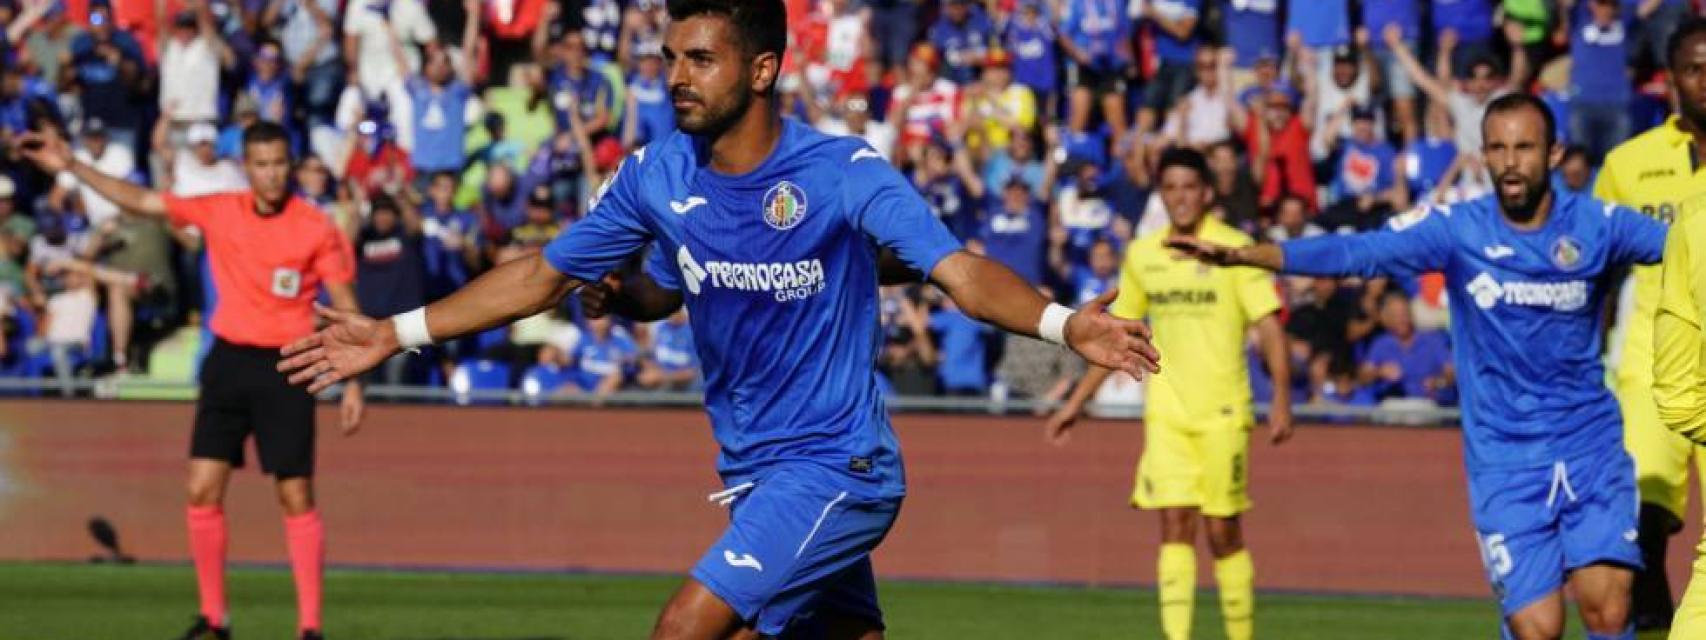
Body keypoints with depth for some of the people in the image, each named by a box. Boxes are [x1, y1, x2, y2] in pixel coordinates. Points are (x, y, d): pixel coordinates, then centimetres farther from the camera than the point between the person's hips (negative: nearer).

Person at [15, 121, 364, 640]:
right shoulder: (218, 212, 2)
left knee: (296, 495, -5)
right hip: (229, 359, 4)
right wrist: (70, 165, 3)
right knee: (203, 489, -1)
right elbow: (139, 201, 7)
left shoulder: (317, 229, -7)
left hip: (285, 368, -4)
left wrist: (353, 383, -9)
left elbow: (346, 311, -3)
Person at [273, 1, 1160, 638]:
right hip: (752, 474, 6)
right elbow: (543, 276, 10)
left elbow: (960, 271, -26)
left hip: (836, 466, -6)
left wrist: (1064, 324, -45)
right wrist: (398, 334, 9)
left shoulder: (843, 173, -17)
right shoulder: (656, 176, -1)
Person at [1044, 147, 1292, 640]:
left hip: (1222, 412, -3)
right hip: (1166, 411, 3)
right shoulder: (1142, 255, 9)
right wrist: (1077, 402, 17)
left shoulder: (1235, 249, -5)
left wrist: (1281, 400, -20)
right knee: (1175, 525, -6)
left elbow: (1269, 326, -9)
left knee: (1222, 533, 0)